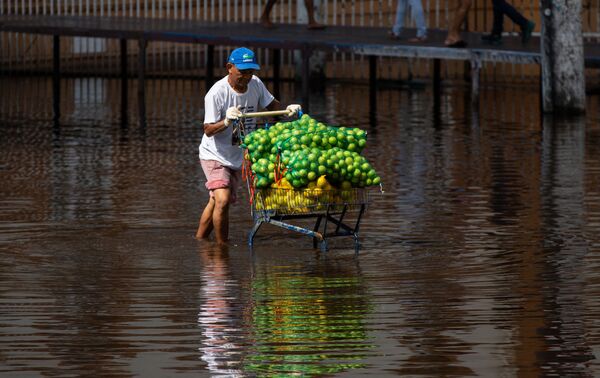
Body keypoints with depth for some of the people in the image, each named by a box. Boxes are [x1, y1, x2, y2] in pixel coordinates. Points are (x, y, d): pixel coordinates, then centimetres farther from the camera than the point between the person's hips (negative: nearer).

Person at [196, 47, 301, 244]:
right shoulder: (216, 93, -23)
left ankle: (198, 242, 26)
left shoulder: (255, 84, -6)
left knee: (215, 202, 14)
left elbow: (271, 104, 10)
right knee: (222, 200, -22)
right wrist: (226, 122, -42)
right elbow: (208, 130, -23)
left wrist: (287, 110, -11)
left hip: (239, 157, 6)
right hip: (214, 155, -6)